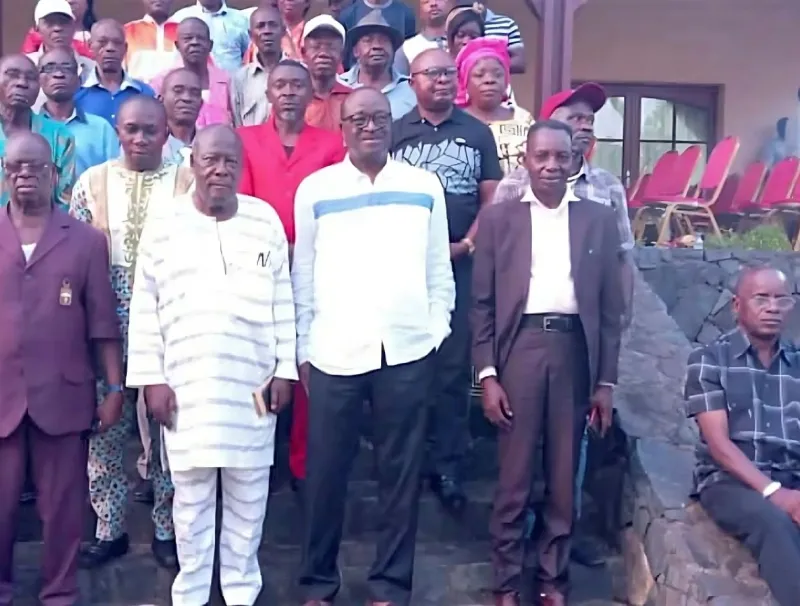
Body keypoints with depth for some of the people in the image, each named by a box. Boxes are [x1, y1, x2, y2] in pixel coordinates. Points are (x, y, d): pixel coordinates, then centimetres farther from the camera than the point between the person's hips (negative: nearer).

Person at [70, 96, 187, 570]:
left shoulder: (188, 183, -1)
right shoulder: (92, 183, 4)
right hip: (106, 332, 2)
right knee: (104, 433, 8)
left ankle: (167, 530, 24)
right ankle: (110, 530, 24)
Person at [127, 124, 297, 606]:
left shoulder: (266, 219, 4)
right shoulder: (164, 222, 2)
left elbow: (282, 300, 6)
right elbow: (145, 306, 2)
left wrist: (285, 369, 3)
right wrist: (151, 377, -3)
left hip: (254, 381, 1)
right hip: (186, 382, -1)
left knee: (249, 494, 8)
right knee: (191, 495, 7)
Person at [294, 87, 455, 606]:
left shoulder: (426, 186, 7)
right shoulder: (315, 189, 5)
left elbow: (439, 271, 10)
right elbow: (303, 276, 7)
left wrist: (435, 333, 3)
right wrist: (302, 350, 4)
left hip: (407, 351, 1)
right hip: (334, 352, 0)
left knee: (401, 471, 7)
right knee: (326, 471, 6)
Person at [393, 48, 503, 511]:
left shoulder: (478, 133, 10)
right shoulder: (395, 132, 6)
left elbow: (492, 198, 7)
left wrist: (467, 244, -6)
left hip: (462, 262, 1)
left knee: (455, 365, 2)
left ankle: (448, 465, 9)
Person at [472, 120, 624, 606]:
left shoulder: (599, 219, 6)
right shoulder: (498, 217, 3)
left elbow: (611, 307, 7)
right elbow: (483, 303, 2)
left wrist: (606, 382, 3)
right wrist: (487, 375, -5)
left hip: (574, 350, 1)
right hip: (519, 347, -1)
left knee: (564, 480, 10)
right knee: (514, 479, 5)